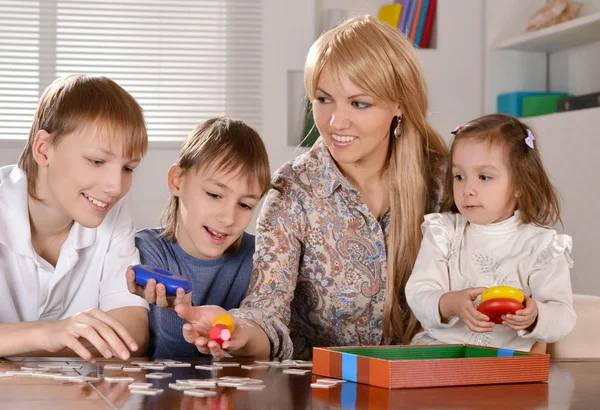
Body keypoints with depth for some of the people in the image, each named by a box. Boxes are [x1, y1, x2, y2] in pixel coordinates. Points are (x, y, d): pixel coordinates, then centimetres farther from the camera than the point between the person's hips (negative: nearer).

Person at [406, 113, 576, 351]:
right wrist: (449, 304, -25)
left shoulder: (541, 245, 0)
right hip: (440, 345, 1)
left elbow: (563, 318, -3)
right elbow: (418, 294, -3)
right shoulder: (443, 232, 6)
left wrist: (534, 317, -26)